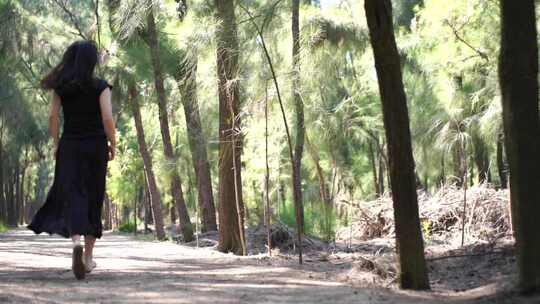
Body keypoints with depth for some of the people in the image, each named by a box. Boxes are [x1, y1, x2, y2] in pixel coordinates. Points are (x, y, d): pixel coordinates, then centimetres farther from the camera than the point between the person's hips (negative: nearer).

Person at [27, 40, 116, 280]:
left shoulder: (60, 87, 2)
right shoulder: (100, 86, -6)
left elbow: (53, 117, 0)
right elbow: (107, 119, -13)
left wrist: (56, 144, 11)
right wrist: (113, 144, -1)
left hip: (70, 146, 1)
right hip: (95, 146, -1)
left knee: (72, 195, -5)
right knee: (93, 199, 10)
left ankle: (76, 241, -35)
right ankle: (88, 256, 16)